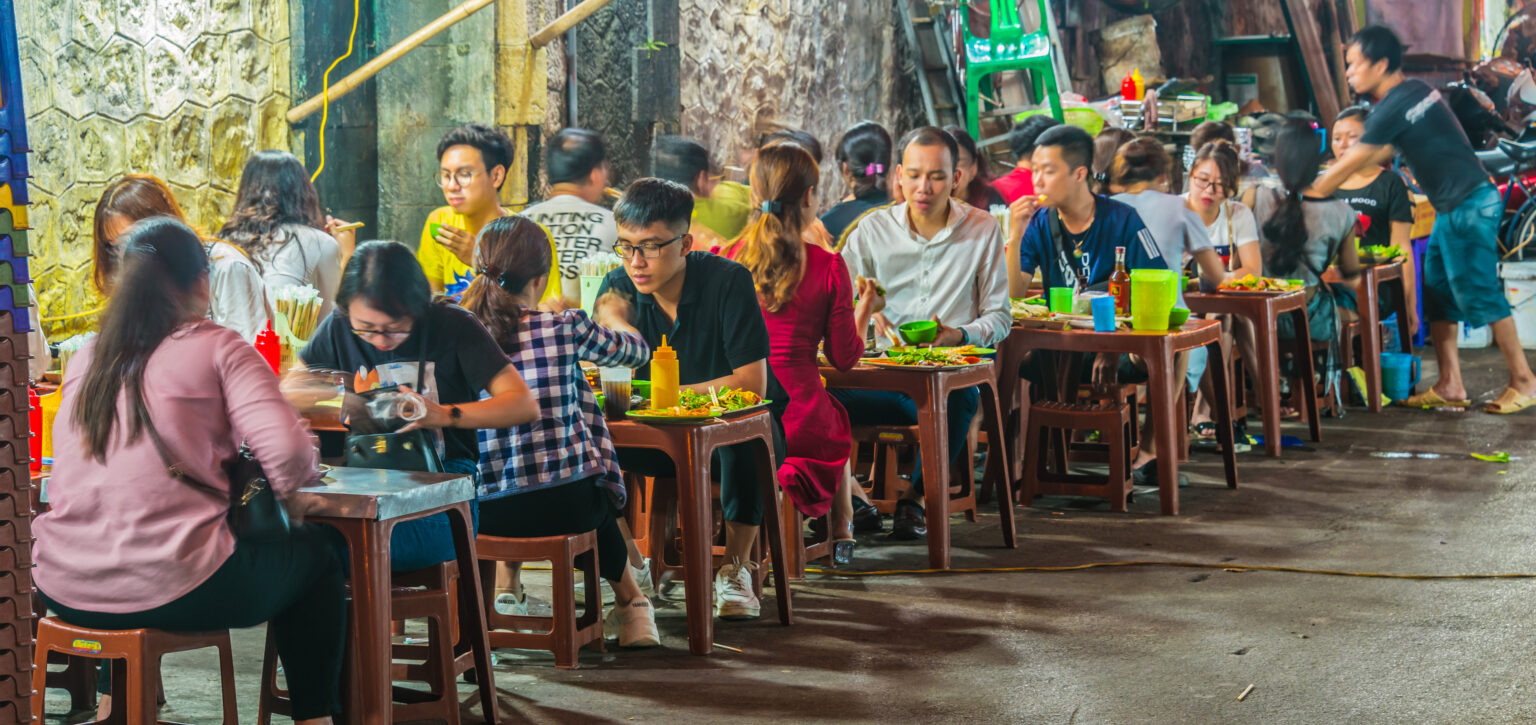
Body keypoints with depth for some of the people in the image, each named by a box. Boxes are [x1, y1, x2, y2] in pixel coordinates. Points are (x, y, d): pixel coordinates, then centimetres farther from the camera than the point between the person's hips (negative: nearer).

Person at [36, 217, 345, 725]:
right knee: (316, 552, 20)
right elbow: (288, 454, -14)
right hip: (174, 592, -5)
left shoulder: (86, 360, 11)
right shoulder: (217, 348, -3)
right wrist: (286, 485, 9)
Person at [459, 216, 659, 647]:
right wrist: (613, 316, 34)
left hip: (485, 514, 2)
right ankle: (631, 605, 44)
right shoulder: (567, 329, -9)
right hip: (566, 508, -1)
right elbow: (637, 350, 10)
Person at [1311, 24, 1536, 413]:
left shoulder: (1392, 108, -17)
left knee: (1477, 293, -6)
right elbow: (1388, 150, 21)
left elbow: (1348, 166, -12)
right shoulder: (1415, 89, 10)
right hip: (1453, 207, 10)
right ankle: (1450, 386, 11)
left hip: (1469, 206, -10)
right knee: (1437, 292, 9)